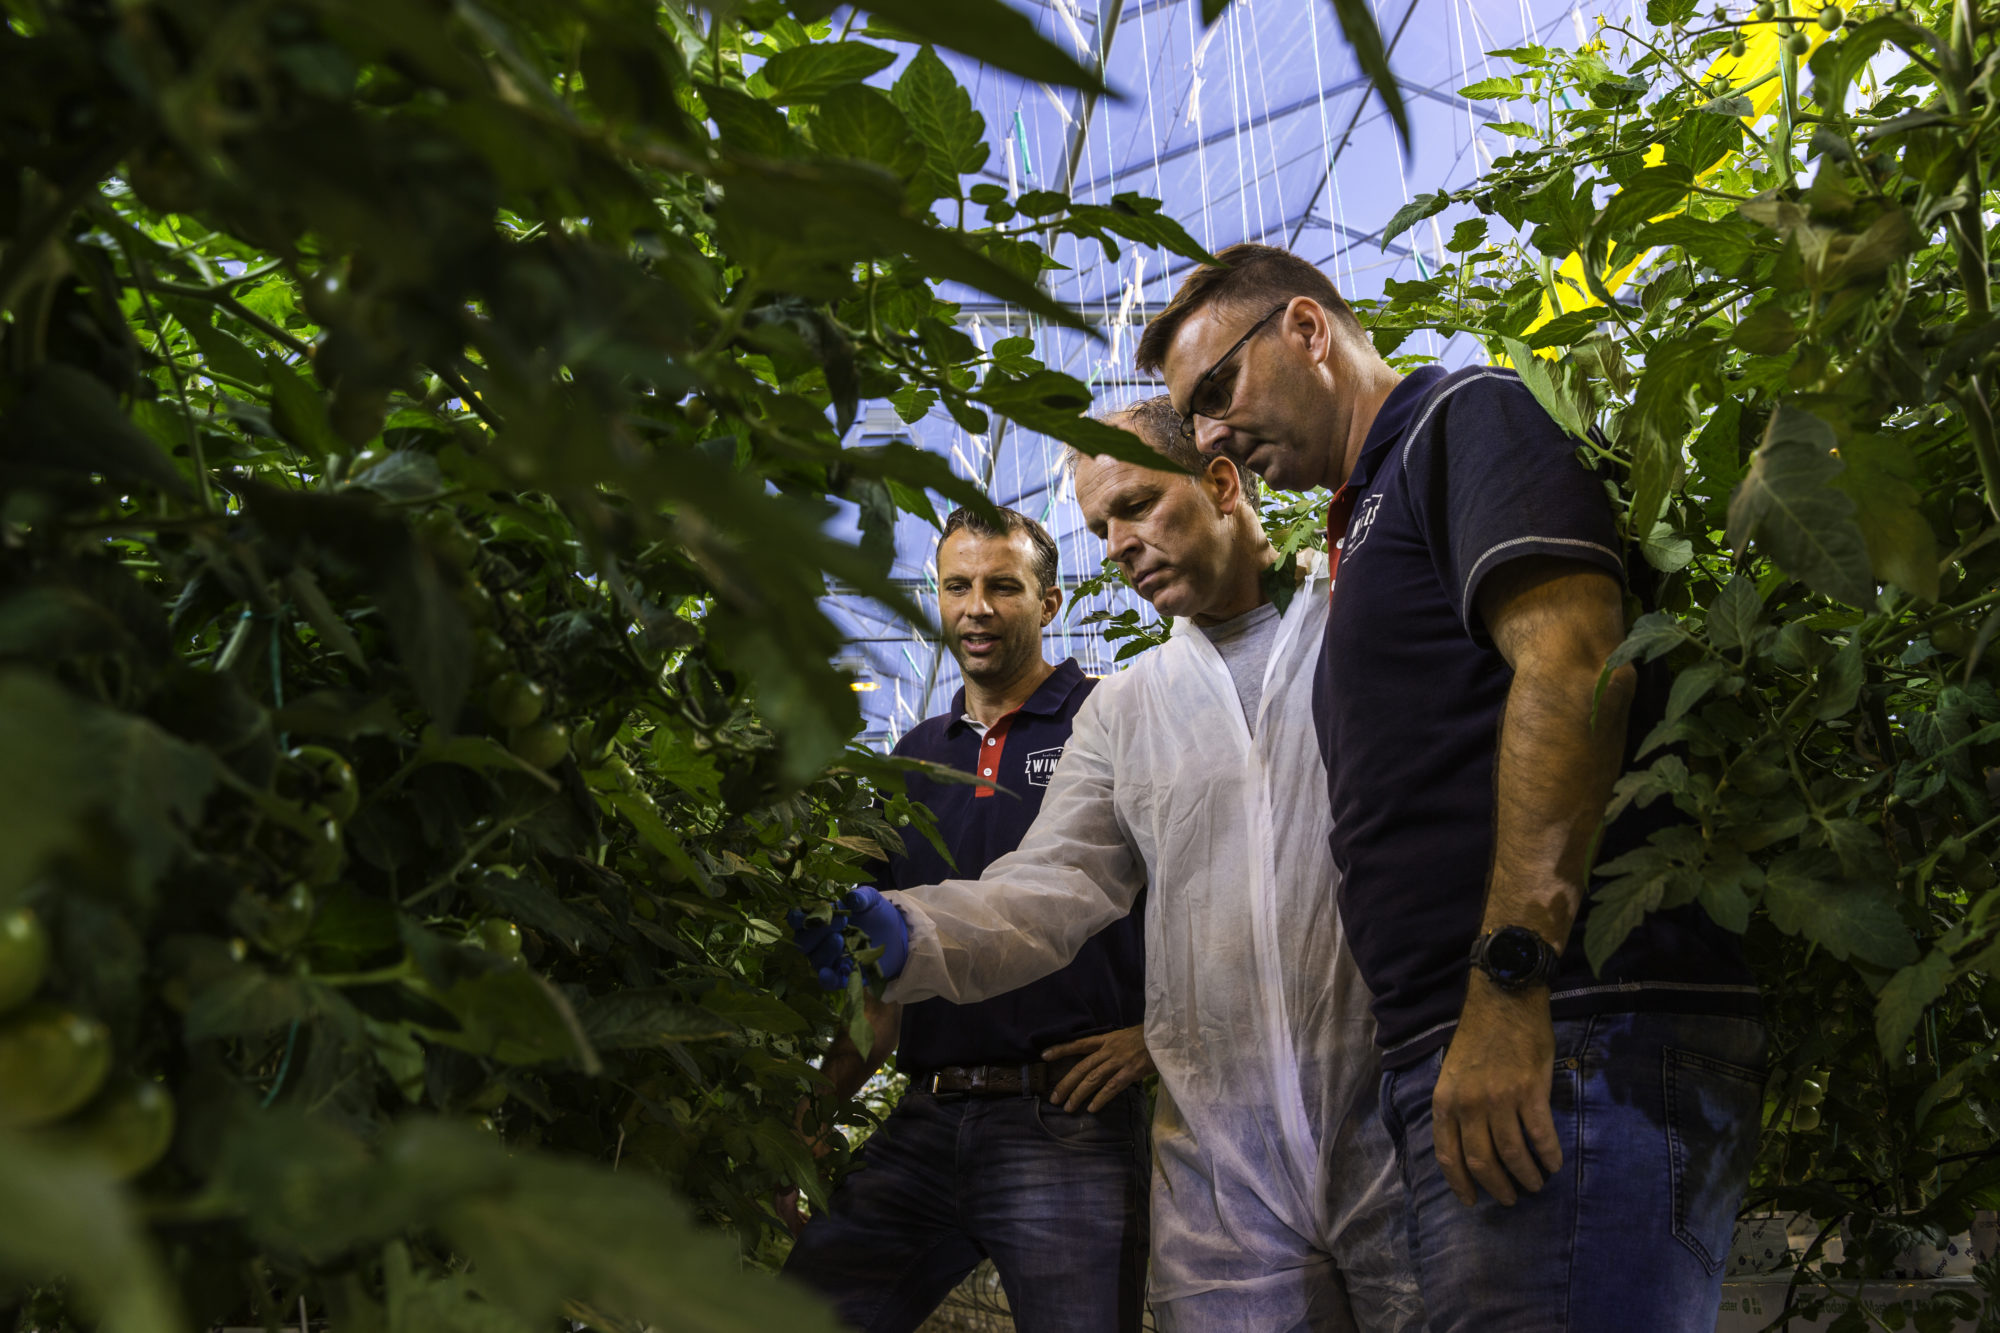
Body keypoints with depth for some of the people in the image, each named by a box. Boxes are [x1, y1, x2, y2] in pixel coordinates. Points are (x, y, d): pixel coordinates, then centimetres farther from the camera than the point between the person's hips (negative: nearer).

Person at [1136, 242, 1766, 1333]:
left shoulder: (1465, 417, 3)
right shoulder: (1375, 525, 30)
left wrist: (1508, 980, -23)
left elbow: (1570, 661, -15)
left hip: (1572, 1038, -9)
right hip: (1453, 1063, 9)